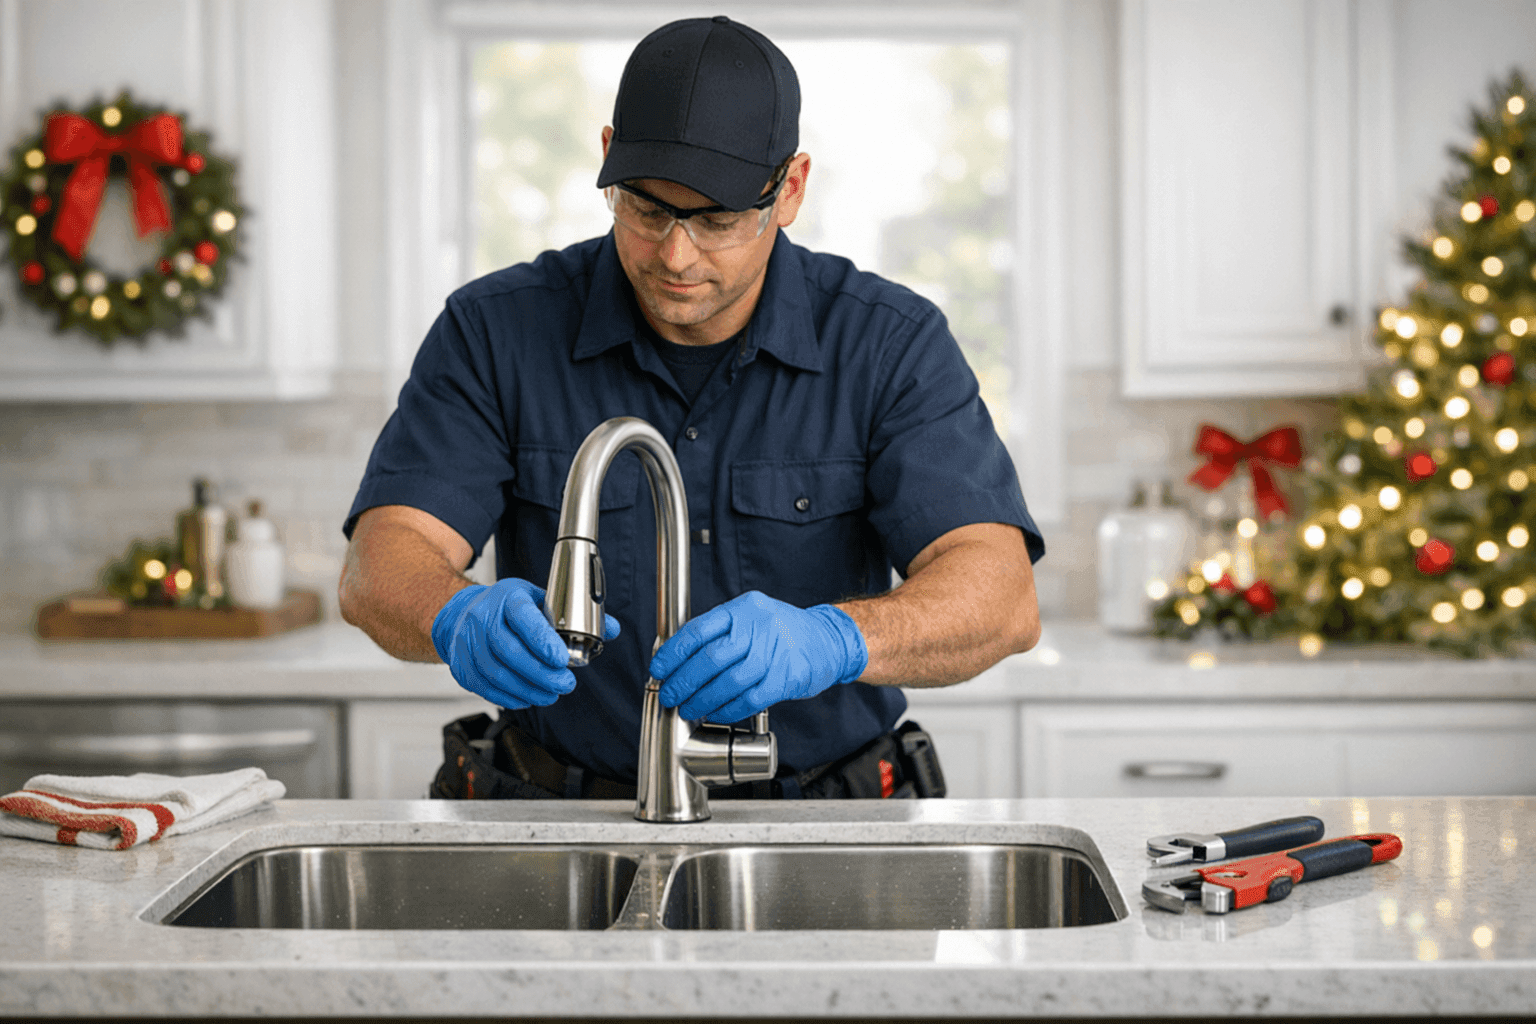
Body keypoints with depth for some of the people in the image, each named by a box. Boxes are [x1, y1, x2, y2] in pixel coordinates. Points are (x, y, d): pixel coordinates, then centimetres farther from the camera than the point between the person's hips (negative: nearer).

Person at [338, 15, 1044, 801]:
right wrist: (462, 619, -33)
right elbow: (379, 568, -9)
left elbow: (1001, 597, -12)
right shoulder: (496, 333, 0)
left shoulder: (891, 345, -1)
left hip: (822, 836, 0)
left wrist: (828, 640, -34)